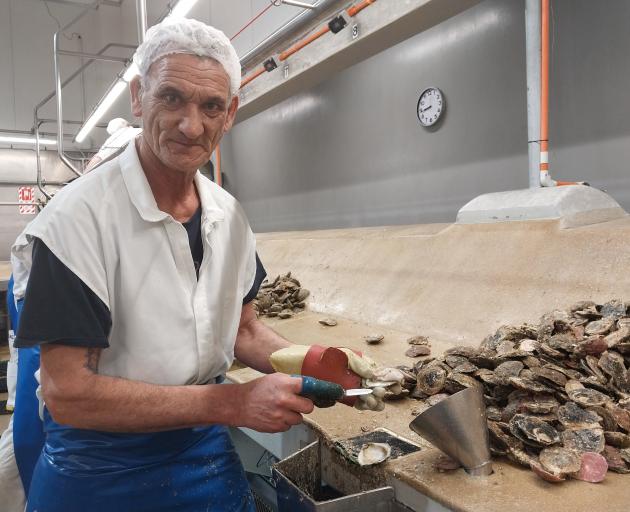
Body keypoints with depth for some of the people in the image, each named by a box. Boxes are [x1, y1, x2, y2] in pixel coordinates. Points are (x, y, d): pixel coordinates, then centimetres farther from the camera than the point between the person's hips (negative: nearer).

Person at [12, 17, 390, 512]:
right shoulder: (79, 215, -22)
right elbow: (68, 393, -23)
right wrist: (234, 402, -26)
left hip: (207, 451, 5)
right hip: (101, 471, -4)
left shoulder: (229, 215, -3)